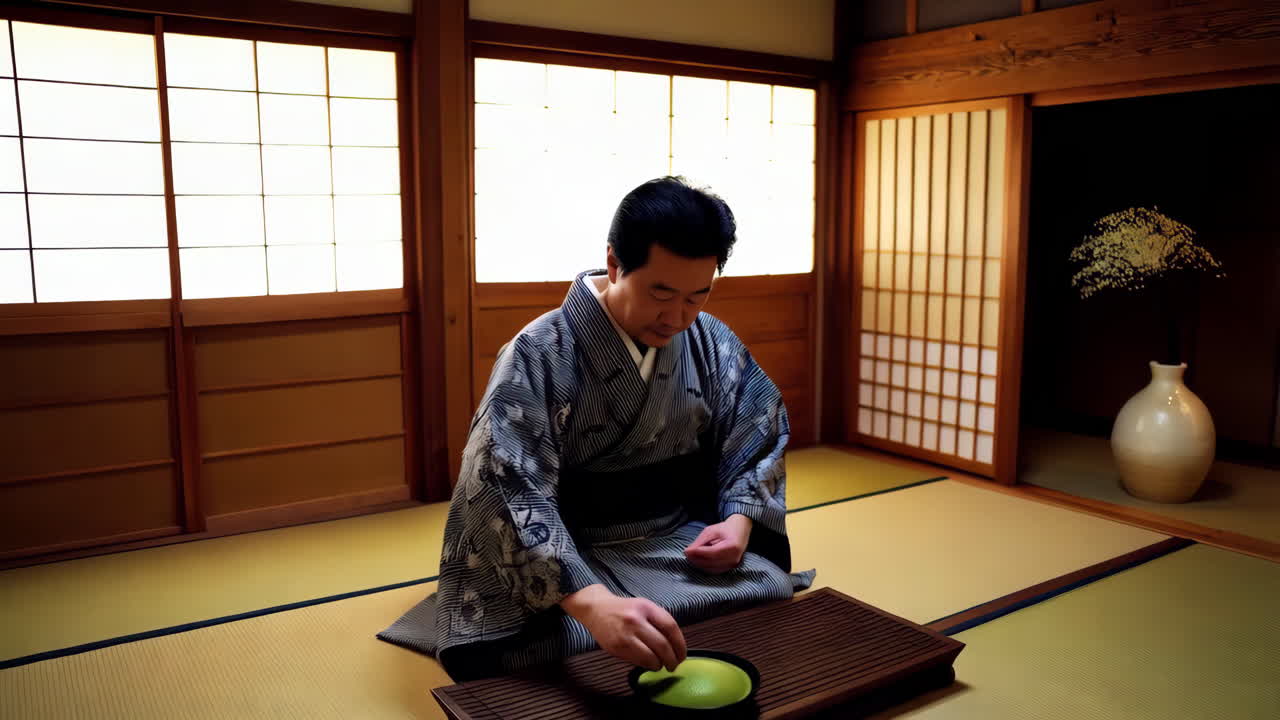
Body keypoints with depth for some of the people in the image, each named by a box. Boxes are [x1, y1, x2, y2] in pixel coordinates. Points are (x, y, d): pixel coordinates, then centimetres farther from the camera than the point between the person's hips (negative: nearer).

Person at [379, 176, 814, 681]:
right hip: (574, 560, -3)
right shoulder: (540, 356, -18)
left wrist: (739, 518, -8)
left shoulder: (714, 344, -2)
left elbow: (760, 434, 13)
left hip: (684, 543, 4)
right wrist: (591, 602, -45)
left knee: (771, 602, -23)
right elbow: (512, 492, -30)